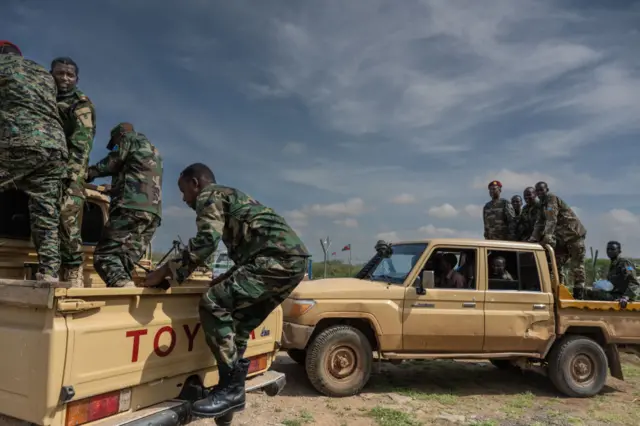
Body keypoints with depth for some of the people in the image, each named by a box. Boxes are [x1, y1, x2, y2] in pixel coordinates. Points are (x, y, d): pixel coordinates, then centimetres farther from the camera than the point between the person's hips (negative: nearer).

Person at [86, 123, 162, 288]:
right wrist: (115, 188, 50)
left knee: (104, 256, -13)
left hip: (132, 208, -8)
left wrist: (88, 173, 23)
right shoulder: (154, 152, 35)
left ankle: (125, 287, -35)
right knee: (124, 261, 5)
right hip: (153, 213, 8)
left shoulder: (130, 138, 13)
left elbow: (111, 163, 9)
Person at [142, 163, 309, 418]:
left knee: (213, 305, -13)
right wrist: (224, 281, 34)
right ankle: (233, 388, 19)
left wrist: (167, 271, -8)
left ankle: (231, 389, -7)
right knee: (238, 322, 14)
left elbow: (207, 240, -14)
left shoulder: (209, 195, 4)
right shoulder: (231, 198, 32)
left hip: (277, 257, -10)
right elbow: (244, 250, 34)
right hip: (292, 259, 10)